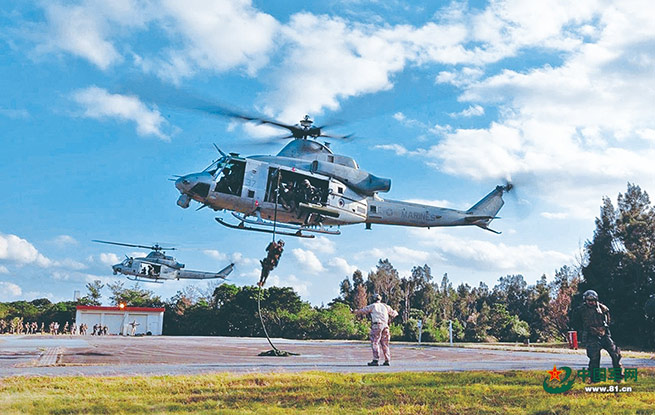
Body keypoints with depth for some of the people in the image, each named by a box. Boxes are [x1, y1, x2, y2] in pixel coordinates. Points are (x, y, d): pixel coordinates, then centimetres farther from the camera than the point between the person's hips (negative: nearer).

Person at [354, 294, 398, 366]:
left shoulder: (372, 306, 5)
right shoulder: (385, 306, 17)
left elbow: (362, 311, 10)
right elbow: (394, 313, 25)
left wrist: (356, 311, 29)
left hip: (377, 325, -5)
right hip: (385, 326, 5)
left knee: (375, 343, -5)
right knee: (385, 344, 9)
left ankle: (375, 360, -12)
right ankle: (387, 360, 7)